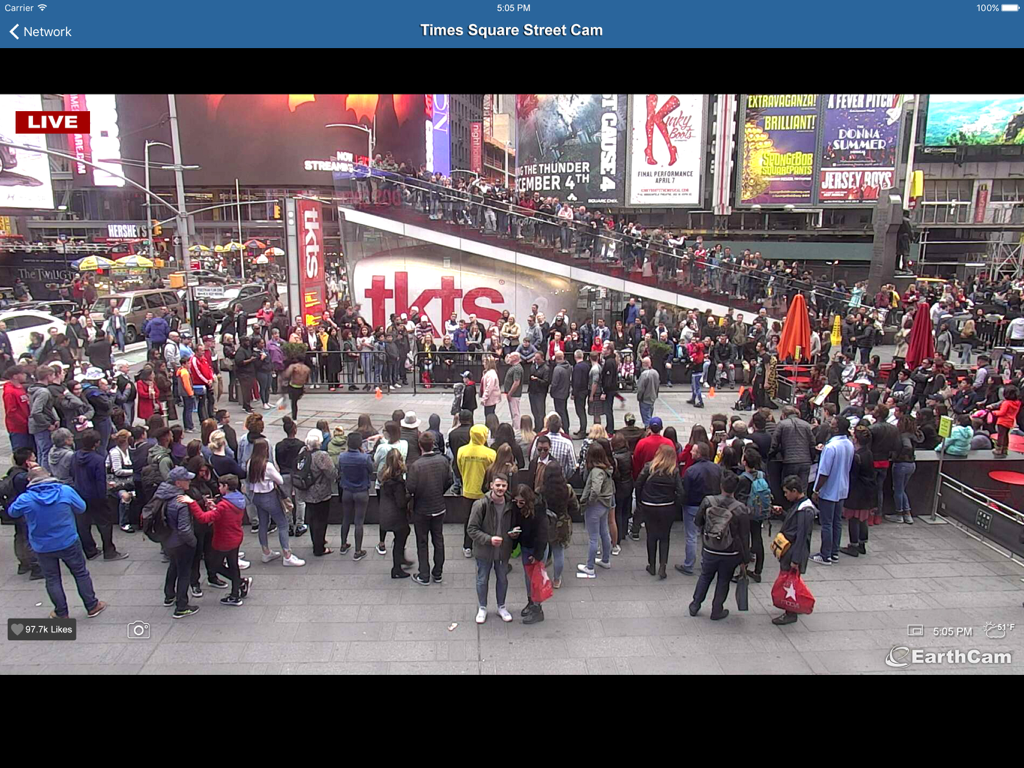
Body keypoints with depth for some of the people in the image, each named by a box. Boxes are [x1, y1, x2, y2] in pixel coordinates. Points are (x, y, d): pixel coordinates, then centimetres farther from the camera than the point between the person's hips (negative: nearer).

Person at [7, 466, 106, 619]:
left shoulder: (25, 499, -14)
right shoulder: (66, 491, -15)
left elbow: (12, 512, 7)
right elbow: (81, 508, -1)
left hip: (42, 548, 0)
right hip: (69, 543, 0)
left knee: (52, 579, 17)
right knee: (81, 573, 16)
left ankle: (61, 613, 28)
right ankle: (92, 606, 25)